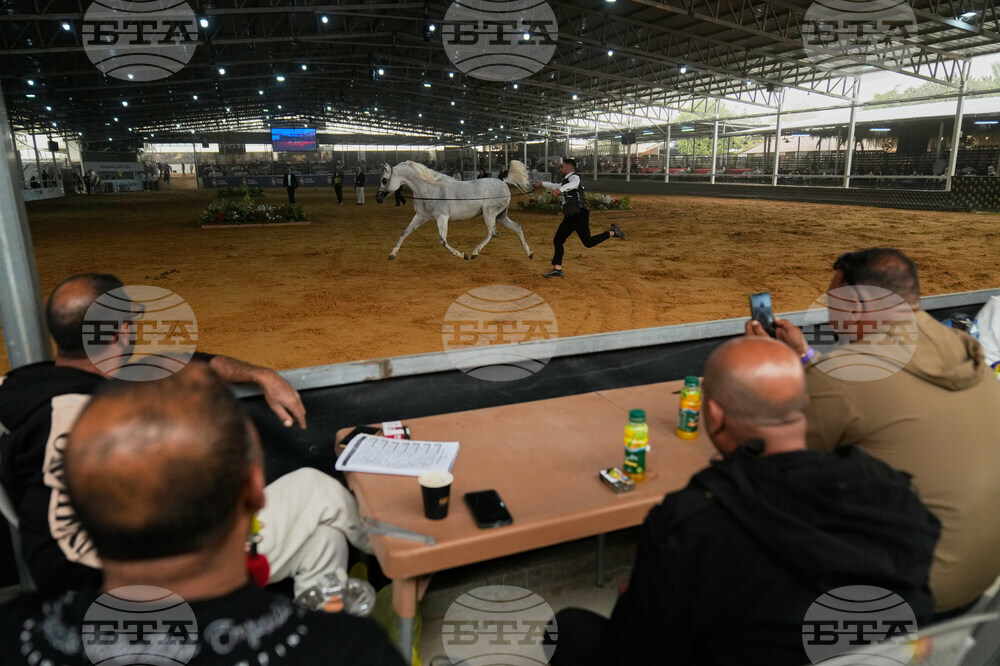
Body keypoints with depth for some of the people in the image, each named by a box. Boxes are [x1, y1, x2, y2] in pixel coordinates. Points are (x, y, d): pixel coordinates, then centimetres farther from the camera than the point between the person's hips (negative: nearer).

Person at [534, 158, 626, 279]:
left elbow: (574, 184, -34)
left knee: (588, 242, -12)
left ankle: (612, 232, 6)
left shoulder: (574, 177, -8)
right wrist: (542, 184, 45)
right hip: (569, 217, 10)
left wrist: (560, 190, -49)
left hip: (580, 215, -10)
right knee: (558, 241, 5)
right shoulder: (565, 181, 22)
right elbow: (556, 186, 42)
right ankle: (557, 269, 8)